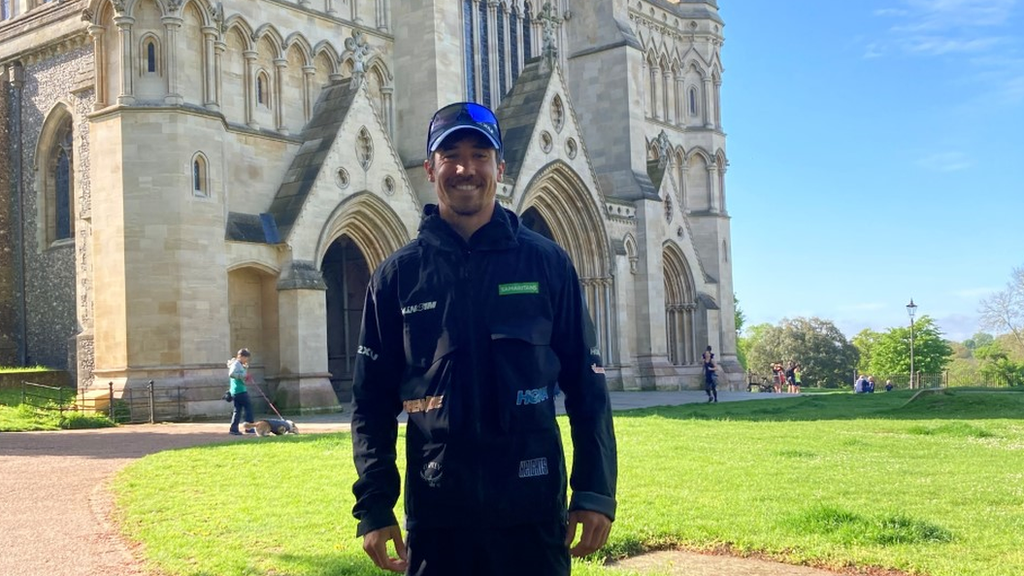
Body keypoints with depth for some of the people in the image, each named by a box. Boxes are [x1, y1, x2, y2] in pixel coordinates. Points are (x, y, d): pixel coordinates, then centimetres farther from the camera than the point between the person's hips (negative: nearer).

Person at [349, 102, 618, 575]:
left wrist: (596, 491, -3)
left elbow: (586, 384, 3)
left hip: (534, 511, 0)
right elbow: (372, 401, 5)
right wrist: (374, 505, -2)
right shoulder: (397, 275, 4)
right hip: (435, 515, 1)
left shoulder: (546, 262, 2)